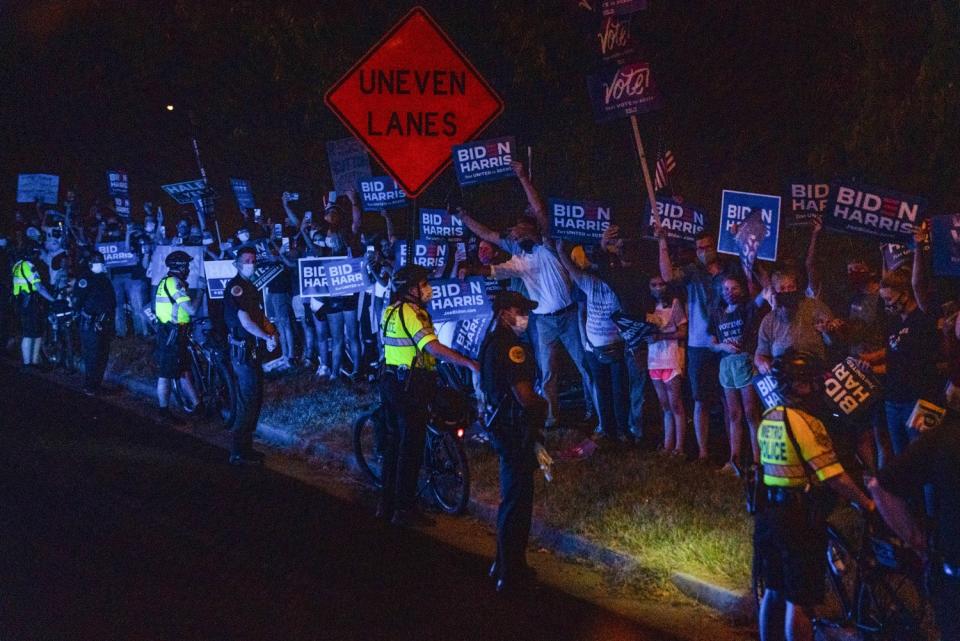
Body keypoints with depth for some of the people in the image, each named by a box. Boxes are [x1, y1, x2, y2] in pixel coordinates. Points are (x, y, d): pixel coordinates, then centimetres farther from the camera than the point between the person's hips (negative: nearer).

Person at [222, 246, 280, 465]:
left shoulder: (250, 287, 16)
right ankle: (238, 453, -3)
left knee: (254, 398, 15)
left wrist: (271, 330, 1)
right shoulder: (235, 286, -15)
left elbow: (259, 315, 19)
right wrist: (267, 337, -16)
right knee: (248, 400, -8)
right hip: (242, 349, -10)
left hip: (251, 348, 10)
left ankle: (245, 448, 24)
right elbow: (245, 321, -21)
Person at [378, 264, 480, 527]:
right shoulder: (411, 313, -18)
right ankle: (404, 510, 3)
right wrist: (469, 363, -33)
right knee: (411, 446, -2)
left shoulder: (391, 310, 11)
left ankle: (387, 503, 24)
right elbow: (433, 347, -29)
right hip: (410, 386, -9)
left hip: (391, 381, 10)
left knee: (394, 441, 17)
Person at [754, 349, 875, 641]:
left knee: (773, 590, 19)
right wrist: (866, 503, -9)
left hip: (767, 513, 8)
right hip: (798, 516, -8)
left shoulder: (768, 419, 7)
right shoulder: (805, 423, -18)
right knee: (799, 600, 0)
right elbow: (835, 477, -20)